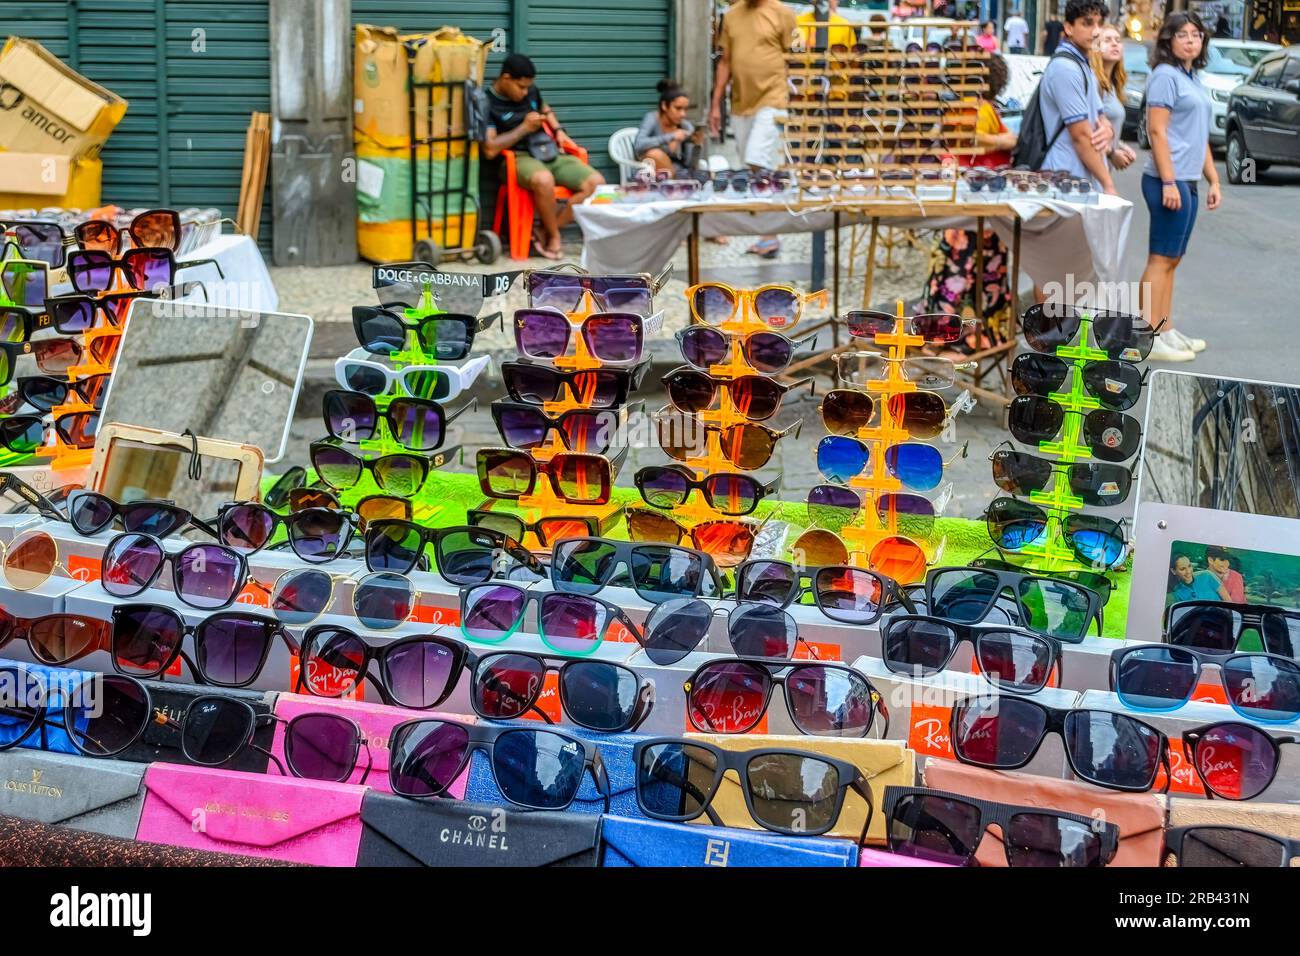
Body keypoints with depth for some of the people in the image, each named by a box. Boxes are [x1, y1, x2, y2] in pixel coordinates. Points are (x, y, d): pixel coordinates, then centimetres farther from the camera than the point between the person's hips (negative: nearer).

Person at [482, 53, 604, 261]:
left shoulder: (531, 91, 12)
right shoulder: (488, 104, -7)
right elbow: (490, 150, -17)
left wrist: (558, 131, 14)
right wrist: (524, 128, -11)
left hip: (550, 152, 7)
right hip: (518, 158, -7)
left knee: (596, 182, -15)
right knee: (544, 180, -42)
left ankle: (547, 233, -12)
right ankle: (554, 237, -17)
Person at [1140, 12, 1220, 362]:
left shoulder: (1194, 81, 18)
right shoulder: (1165, 76, -8)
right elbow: (1157, 131, -15)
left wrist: (1214, 180, 20)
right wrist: (1168, 182, -20)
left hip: (1188, 182, 9)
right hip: (1169, 180, -9)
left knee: (1171, 259, 11)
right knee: (1161, 258, -8)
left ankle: (1165, 330, 17)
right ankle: (1150, 339, -7)